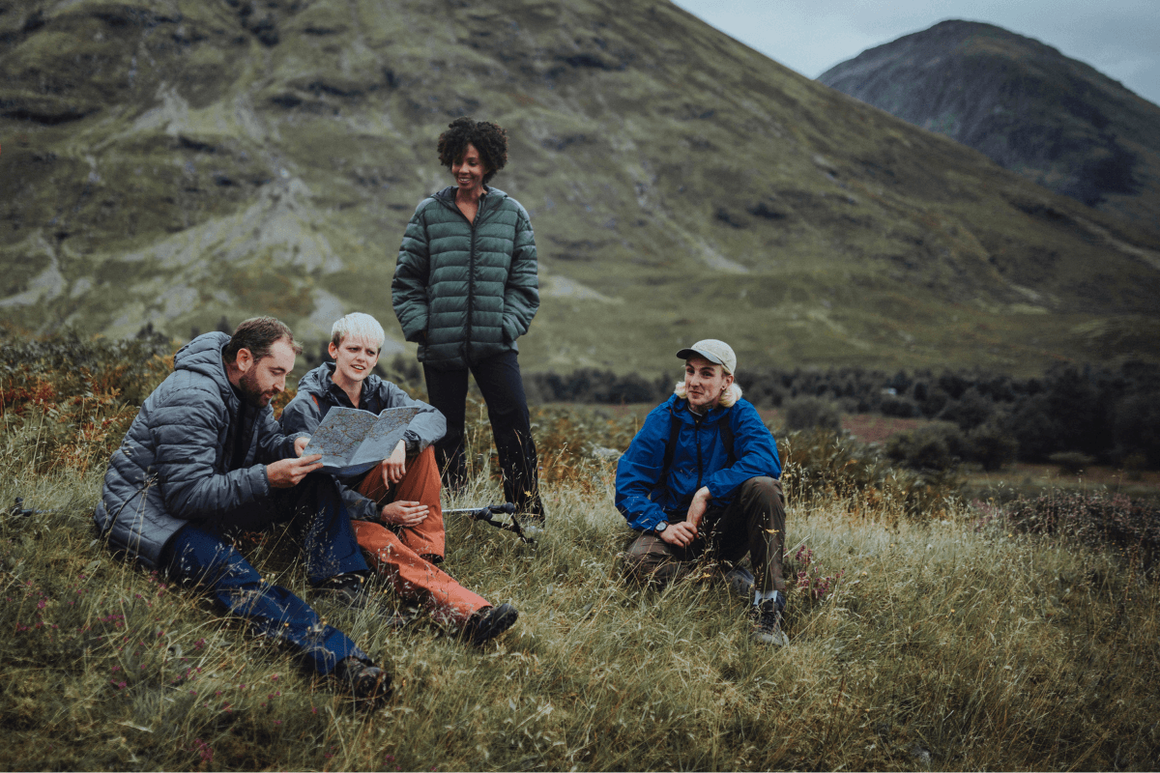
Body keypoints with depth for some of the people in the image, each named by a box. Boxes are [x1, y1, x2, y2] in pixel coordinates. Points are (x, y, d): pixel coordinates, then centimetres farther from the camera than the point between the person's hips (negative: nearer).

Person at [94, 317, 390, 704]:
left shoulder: (248, 387, 3)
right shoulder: (190, 400, -25)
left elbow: (265, 440, 14)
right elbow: (187, 494, -28)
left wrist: (292, 448, -10)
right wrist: (266, 479, -32)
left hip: (210, 496, 10)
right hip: (145, 509, -10)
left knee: (316, 484, -1)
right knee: (222, 565, -39)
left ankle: (341, 584, -16)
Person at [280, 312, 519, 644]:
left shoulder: (380, 392, 6)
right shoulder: (304, 408, -10)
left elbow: (434, 417, -12)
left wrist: (402, 441, -36)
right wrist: (378, 512, -29)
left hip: (373, 496, 6)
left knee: (420, 444, -15)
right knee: (377, 540, -38)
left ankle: (422, 551, -23)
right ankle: (469, 613, -60)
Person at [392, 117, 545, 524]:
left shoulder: (512, 214, 7)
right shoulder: (428, 213, 6)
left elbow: (524, 281, 8)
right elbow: (406, 280, 7)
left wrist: (508, 325, -4)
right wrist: (420, 326, -3)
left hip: (495, 342, 0)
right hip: (442, 345, 1)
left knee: (514, 422, -12)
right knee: (447, 432, 6)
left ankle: (528, 513, -5)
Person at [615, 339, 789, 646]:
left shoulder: (740, 414, -3)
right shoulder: (663, 419, -2)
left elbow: (766, 460, -23)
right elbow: (628, 485, -5)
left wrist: (707, 492, -28)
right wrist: (661, 525, -22)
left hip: (727, 526, 0)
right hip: (677, 526, 0)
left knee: (763, 486, -30)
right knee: (638, 562, -31)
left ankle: (768, 604, -30)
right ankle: (726, 577, -16)